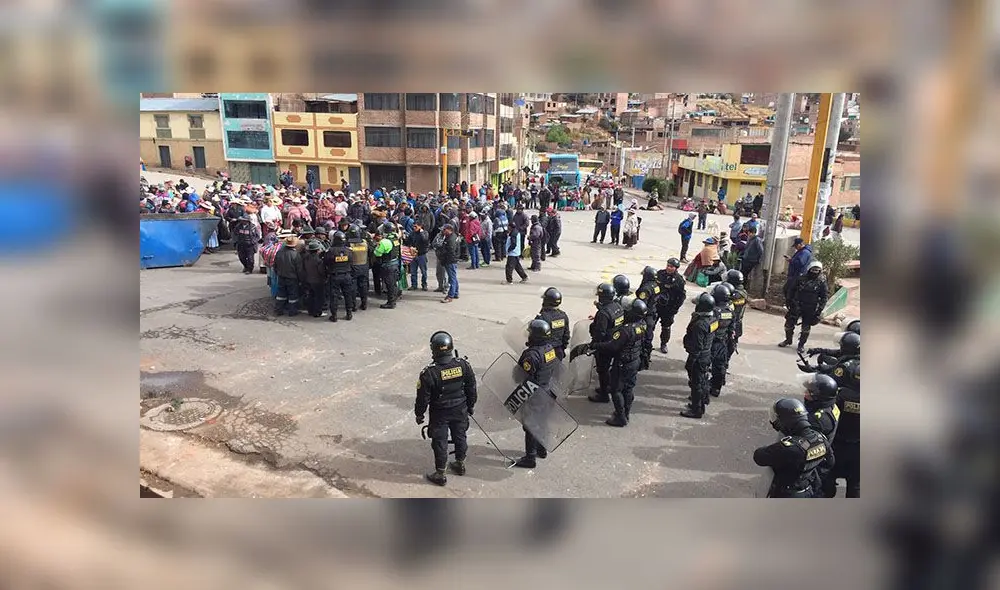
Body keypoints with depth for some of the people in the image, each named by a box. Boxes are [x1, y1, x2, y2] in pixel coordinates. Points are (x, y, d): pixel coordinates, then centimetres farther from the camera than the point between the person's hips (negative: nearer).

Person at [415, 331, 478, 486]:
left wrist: (419, 414, 3)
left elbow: (423, 398, -15)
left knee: (440, 442, 13)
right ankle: (460, 464, 45)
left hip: (439, 415, -3)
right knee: (460, 436, 24)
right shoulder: (464, 366, -16)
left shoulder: (429, 373, -26)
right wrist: (471, 406, 14)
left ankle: (440, 474, 27)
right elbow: (472, 389, -2)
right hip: (460, 411, 4)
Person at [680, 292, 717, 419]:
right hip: (707, 356, 9)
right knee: (703, 381, 24)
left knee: (696, 384, 5)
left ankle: (696, 410, 16)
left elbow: (696, 348, -25)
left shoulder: (700, 325, -30)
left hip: (699, 360, -9)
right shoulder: (713, 319, -2)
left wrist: (689, 363, -17)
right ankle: (702, 403, 42)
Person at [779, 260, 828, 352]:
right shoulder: (801, 278, -2)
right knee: (789, 324, 7)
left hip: (810, 309, -1)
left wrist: (819, 309, -7)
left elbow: (824, 297, 0)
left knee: (806, 328, 6)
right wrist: (788, 301, 4)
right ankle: (788, 340, 29)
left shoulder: (821, 282, -4)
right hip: (796, 306, 1)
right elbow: (792, 290, 7)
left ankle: (801, 344, 22)